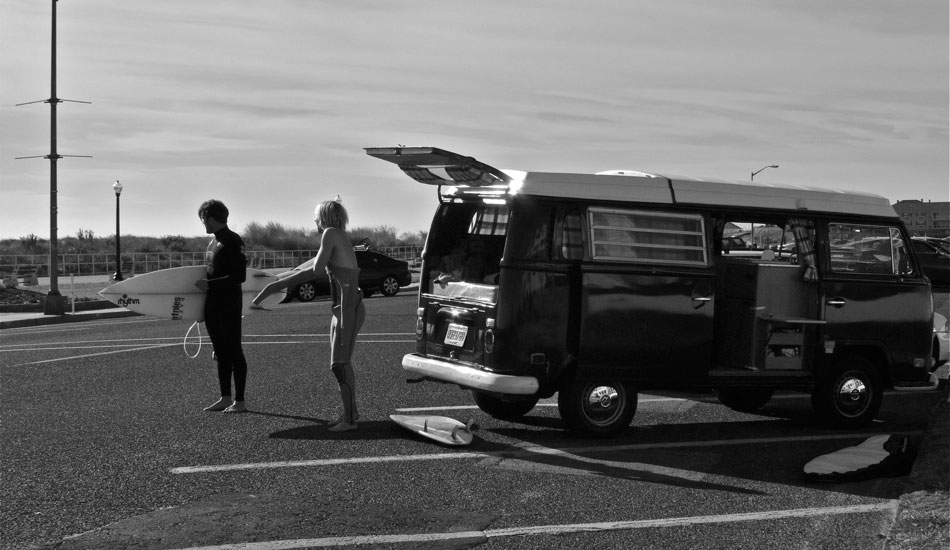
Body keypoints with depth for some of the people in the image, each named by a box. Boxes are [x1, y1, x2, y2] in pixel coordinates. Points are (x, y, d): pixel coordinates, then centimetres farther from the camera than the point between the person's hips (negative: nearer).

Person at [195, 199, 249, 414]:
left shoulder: (233, 241, -12)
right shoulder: (213, 242, 14)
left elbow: (239, 276, -18)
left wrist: (210, 284, -17)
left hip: (229, 303, -9)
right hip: (212, 303, 9)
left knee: (234, 351, -4)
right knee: (221, 352, 11)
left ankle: (240, 401, 1)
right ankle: (225, 398, 18)